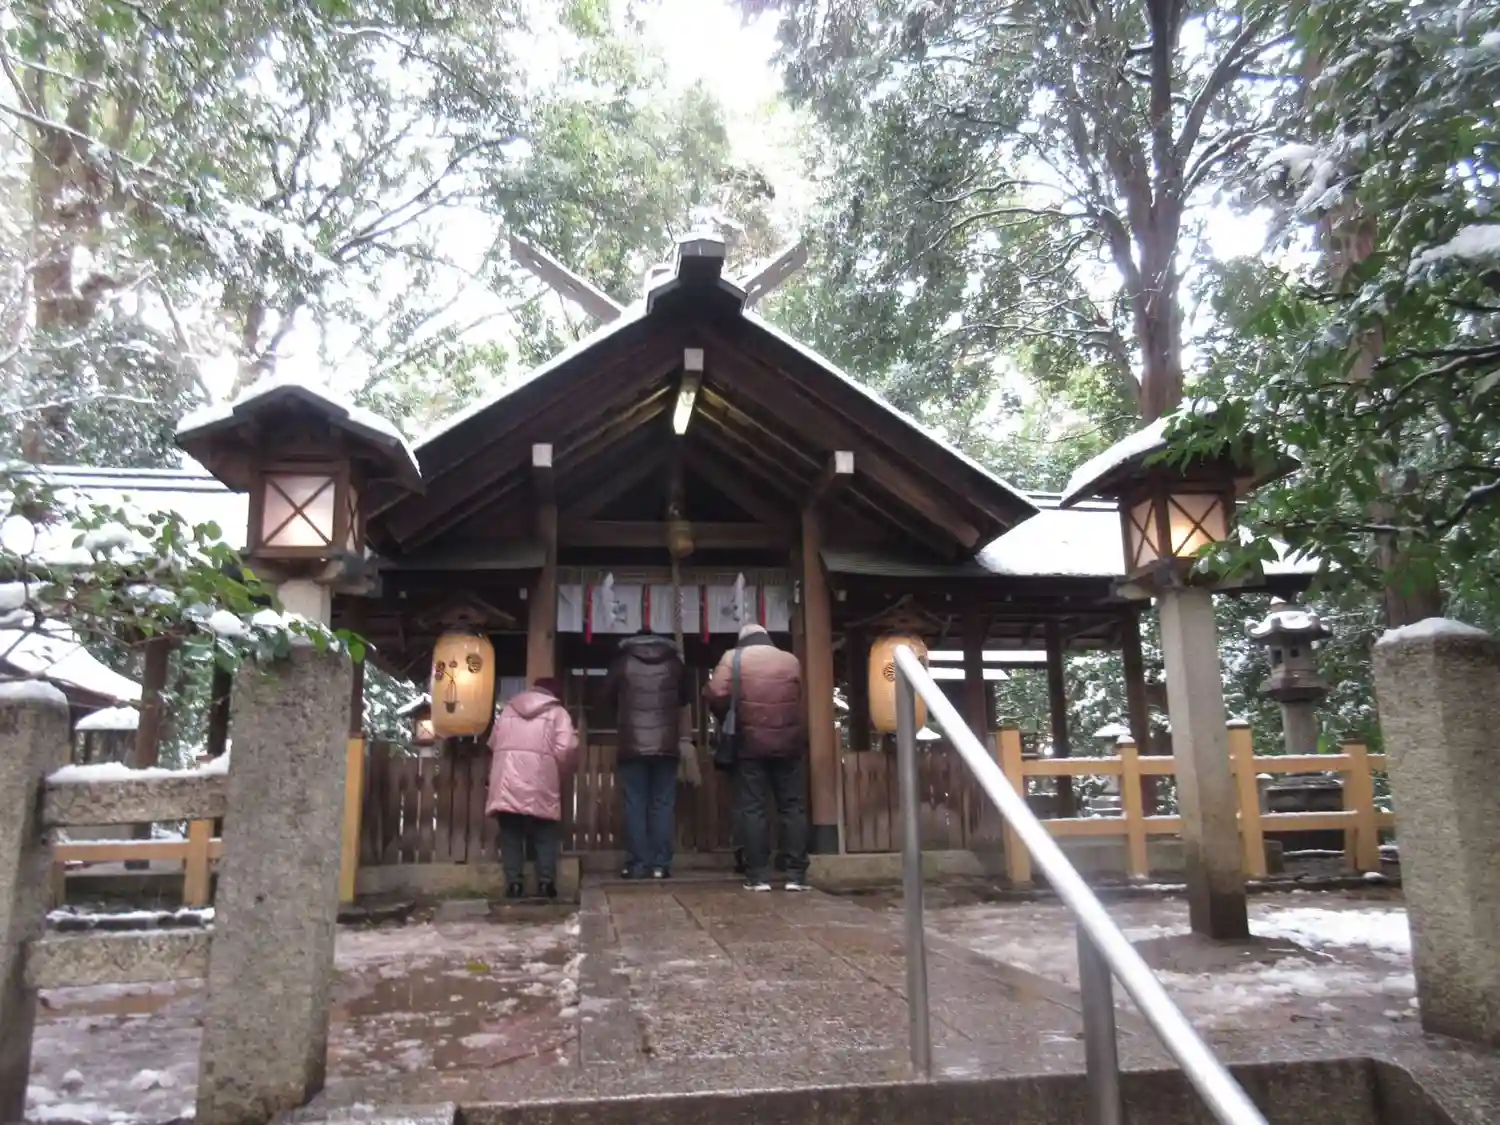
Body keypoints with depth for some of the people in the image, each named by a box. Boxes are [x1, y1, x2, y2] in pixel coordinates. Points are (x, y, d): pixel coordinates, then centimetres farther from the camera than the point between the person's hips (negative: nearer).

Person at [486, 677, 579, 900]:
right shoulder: (557, 712, 7)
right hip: (539, 785, -3)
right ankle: (546, 882, 3)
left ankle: (513, 883, 5)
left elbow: (493, 744, 20)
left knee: (511, 834, 9)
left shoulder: (508, 709, 20)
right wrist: (561, 773, 10)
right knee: (545, 835, 8)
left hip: (506, 782, 3)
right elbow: (565, 750, -6)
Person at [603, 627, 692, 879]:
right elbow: (687, 696, 18)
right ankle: (661, 864, 1)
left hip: (632, 746, -1)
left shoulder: (622, 662, 3)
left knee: (635, 805, 2)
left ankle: (637, 864, 1)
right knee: (663, 805, 4)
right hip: (666, 745, 1)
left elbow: (608, 695, 11)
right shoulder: (673, 661, 8)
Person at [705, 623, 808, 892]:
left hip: (750, 744, -2)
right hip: (789, 743, 2)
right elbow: (802, 701, 14)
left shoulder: (733, 658, 1)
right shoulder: (791, 660, 10)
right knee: (793, 807, 6)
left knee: (752, 809, 2)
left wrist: (727, 720, 5)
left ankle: (758, 875, 1)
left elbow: (716, 694, -10)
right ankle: (796, 874, 4)